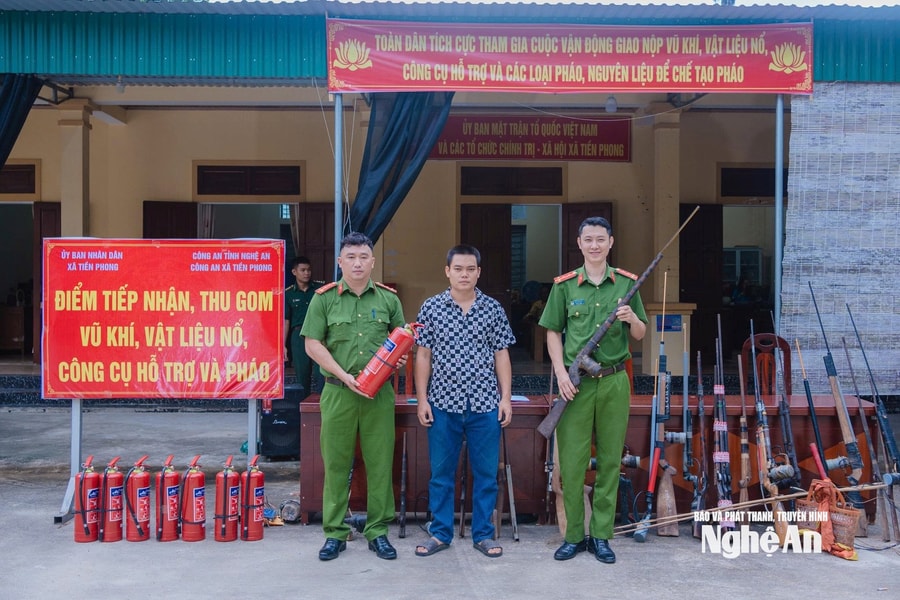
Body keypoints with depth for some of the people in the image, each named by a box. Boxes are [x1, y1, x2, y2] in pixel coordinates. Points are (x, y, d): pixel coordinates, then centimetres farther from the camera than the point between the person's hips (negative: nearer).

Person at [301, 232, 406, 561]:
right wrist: (345, 376, -11)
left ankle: (378, 531, 17)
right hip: (338, 392, -1)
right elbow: (313, 345, -2)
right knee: (336, 464, 5)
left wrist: (398, 358, -5)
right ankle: (335, 533, 17)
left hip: (379, 393, 1)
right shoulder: (324, 298, 1)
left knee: (380, 463, 4)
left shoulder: (388, 298, 7)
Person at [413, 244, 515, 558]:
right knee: (441, 472, 8)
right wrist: (422, 399, 0)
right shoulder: (431, 307, 1)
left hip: (485, 403, 1)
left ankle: (483, 534, 20)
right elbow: (423, 356, 4)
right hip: (443, 403, 0)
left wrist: (506, 397, 1)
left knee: (486, 472, 6)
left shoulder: (493, 309, 3)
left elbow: (501, 355, 6)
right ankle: (440, 533, 21)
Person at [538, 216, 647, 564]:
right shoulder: (565, 285, 3)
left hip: (614, 381, 1)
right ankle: (574, 535, 14)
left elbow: (640, 335, 10)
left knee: (610, 461, 7)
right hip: (576, 383, -1)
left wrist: (631, 318, -12)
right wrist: (561, 373, -6)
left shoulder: (626, 283, 6)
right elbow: (553, 332, 6)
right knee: (571, 461, 1)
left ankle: (601, 535, 17)